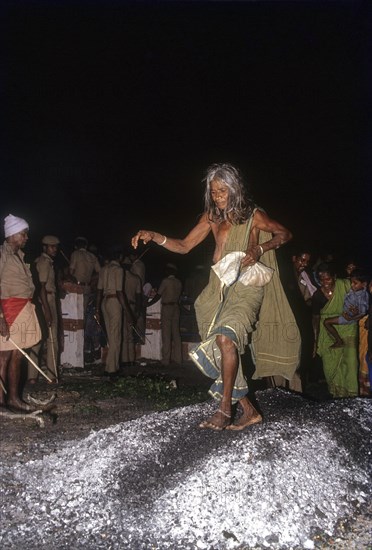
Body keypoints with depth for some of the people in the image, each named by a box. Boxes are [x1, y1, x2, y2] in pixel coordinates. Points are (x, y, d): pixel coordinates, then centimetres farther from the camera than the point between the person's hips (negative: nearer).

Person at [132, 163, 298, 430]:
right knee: (222, 352, 3)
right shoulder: (212, 217, 11)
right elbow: (184, 246, 10)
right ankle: (249, 411, 17)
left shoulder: (254, 216, -2)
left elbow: (285, 233, 9)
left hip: (246, 287, -6)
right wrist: (155, 236, -5)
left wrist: (259, 249, -9)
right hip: (219, 289, 6)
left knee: (225, 338, -29)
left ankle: (225, 408, -16)